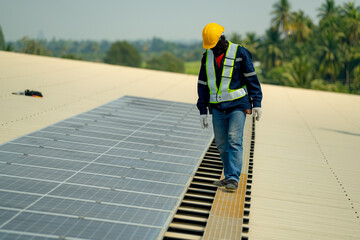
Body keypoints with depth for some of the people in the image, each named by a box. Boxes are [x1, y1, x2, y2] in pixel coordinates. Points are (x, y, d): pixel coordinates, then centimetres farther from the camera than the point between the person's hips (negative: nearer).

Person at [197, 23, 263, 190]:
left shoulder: (239, 53, -4)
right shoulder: (207, 57, 9)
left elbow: (252, 79, -3)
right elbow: (202, 85, 14)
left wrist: (257, 103, -6)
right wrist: (203, 110, 11)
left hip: (238, 105, -5)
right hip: (217, 107, 5)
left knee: (234, 141, -13)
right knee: (221, 144, 5)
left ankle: (233, 179, -13)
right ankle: (229, 177, 16)